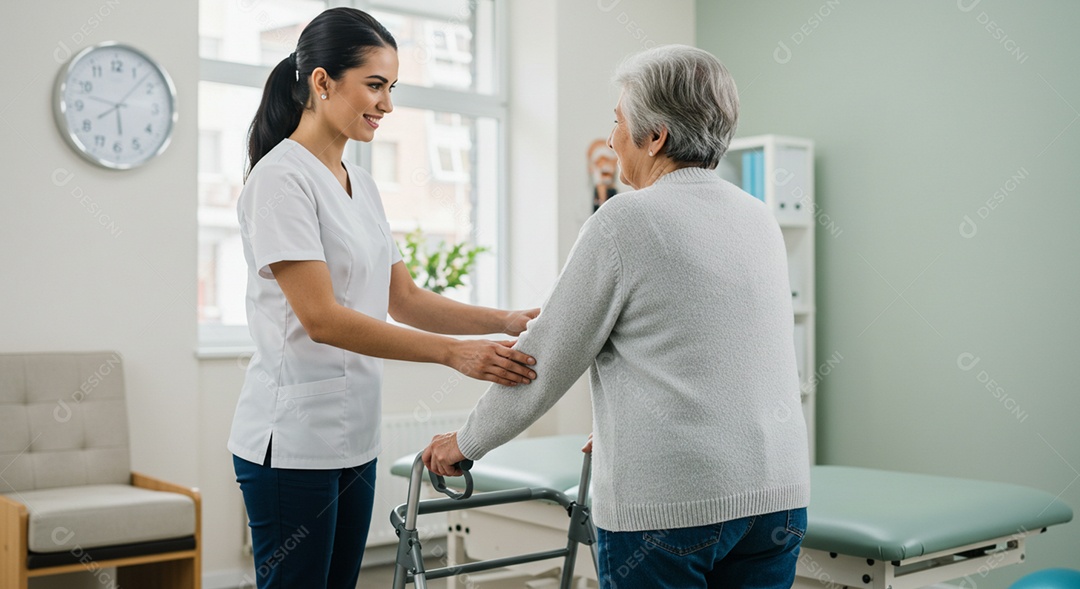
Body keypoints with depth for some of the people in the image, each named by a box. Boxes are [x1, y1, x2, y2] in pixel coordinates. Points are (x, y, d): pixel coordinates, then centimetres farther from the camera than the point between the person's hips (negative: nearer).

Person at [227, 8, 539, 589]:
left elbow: (403, 298, 11)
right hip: (293, 441, -8)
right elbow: (321, 318, -20)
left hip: (352, 441, 8)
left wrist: (505, 320, -2)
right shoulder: (281, 177, -13)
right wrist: (453, 353, -24)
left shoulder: (359, 183, 13)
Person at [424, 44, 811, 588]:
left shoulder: (625, 221, -11)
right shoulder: (761, 219, 11)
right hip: (779, 491, 7)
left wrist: (467, 442, 10)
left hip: (668, 499, -6)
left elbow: (546, 359, -5)